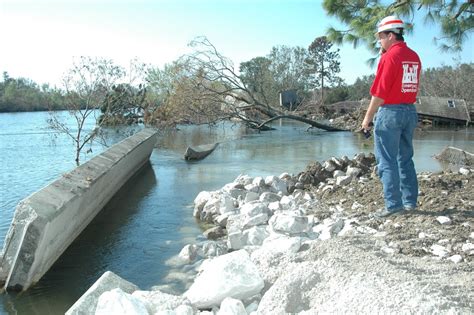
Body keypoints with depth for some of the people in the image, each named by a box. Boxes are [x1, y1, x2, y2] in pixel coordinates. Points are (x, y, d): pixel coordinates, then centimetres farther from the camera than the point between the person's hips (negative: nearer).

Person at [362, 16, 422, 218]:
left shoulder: (390, 56, -13)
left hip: (390, 112, -8)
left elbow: (379, 92, -15)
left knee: (387, 161, -2)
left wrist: (368, 117, -8)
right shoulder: (414, 57, 10)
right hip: (410, 111, 8)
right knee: (405, 159, 15)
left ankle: (393, 204, -2)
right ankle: (410, 201, 19)